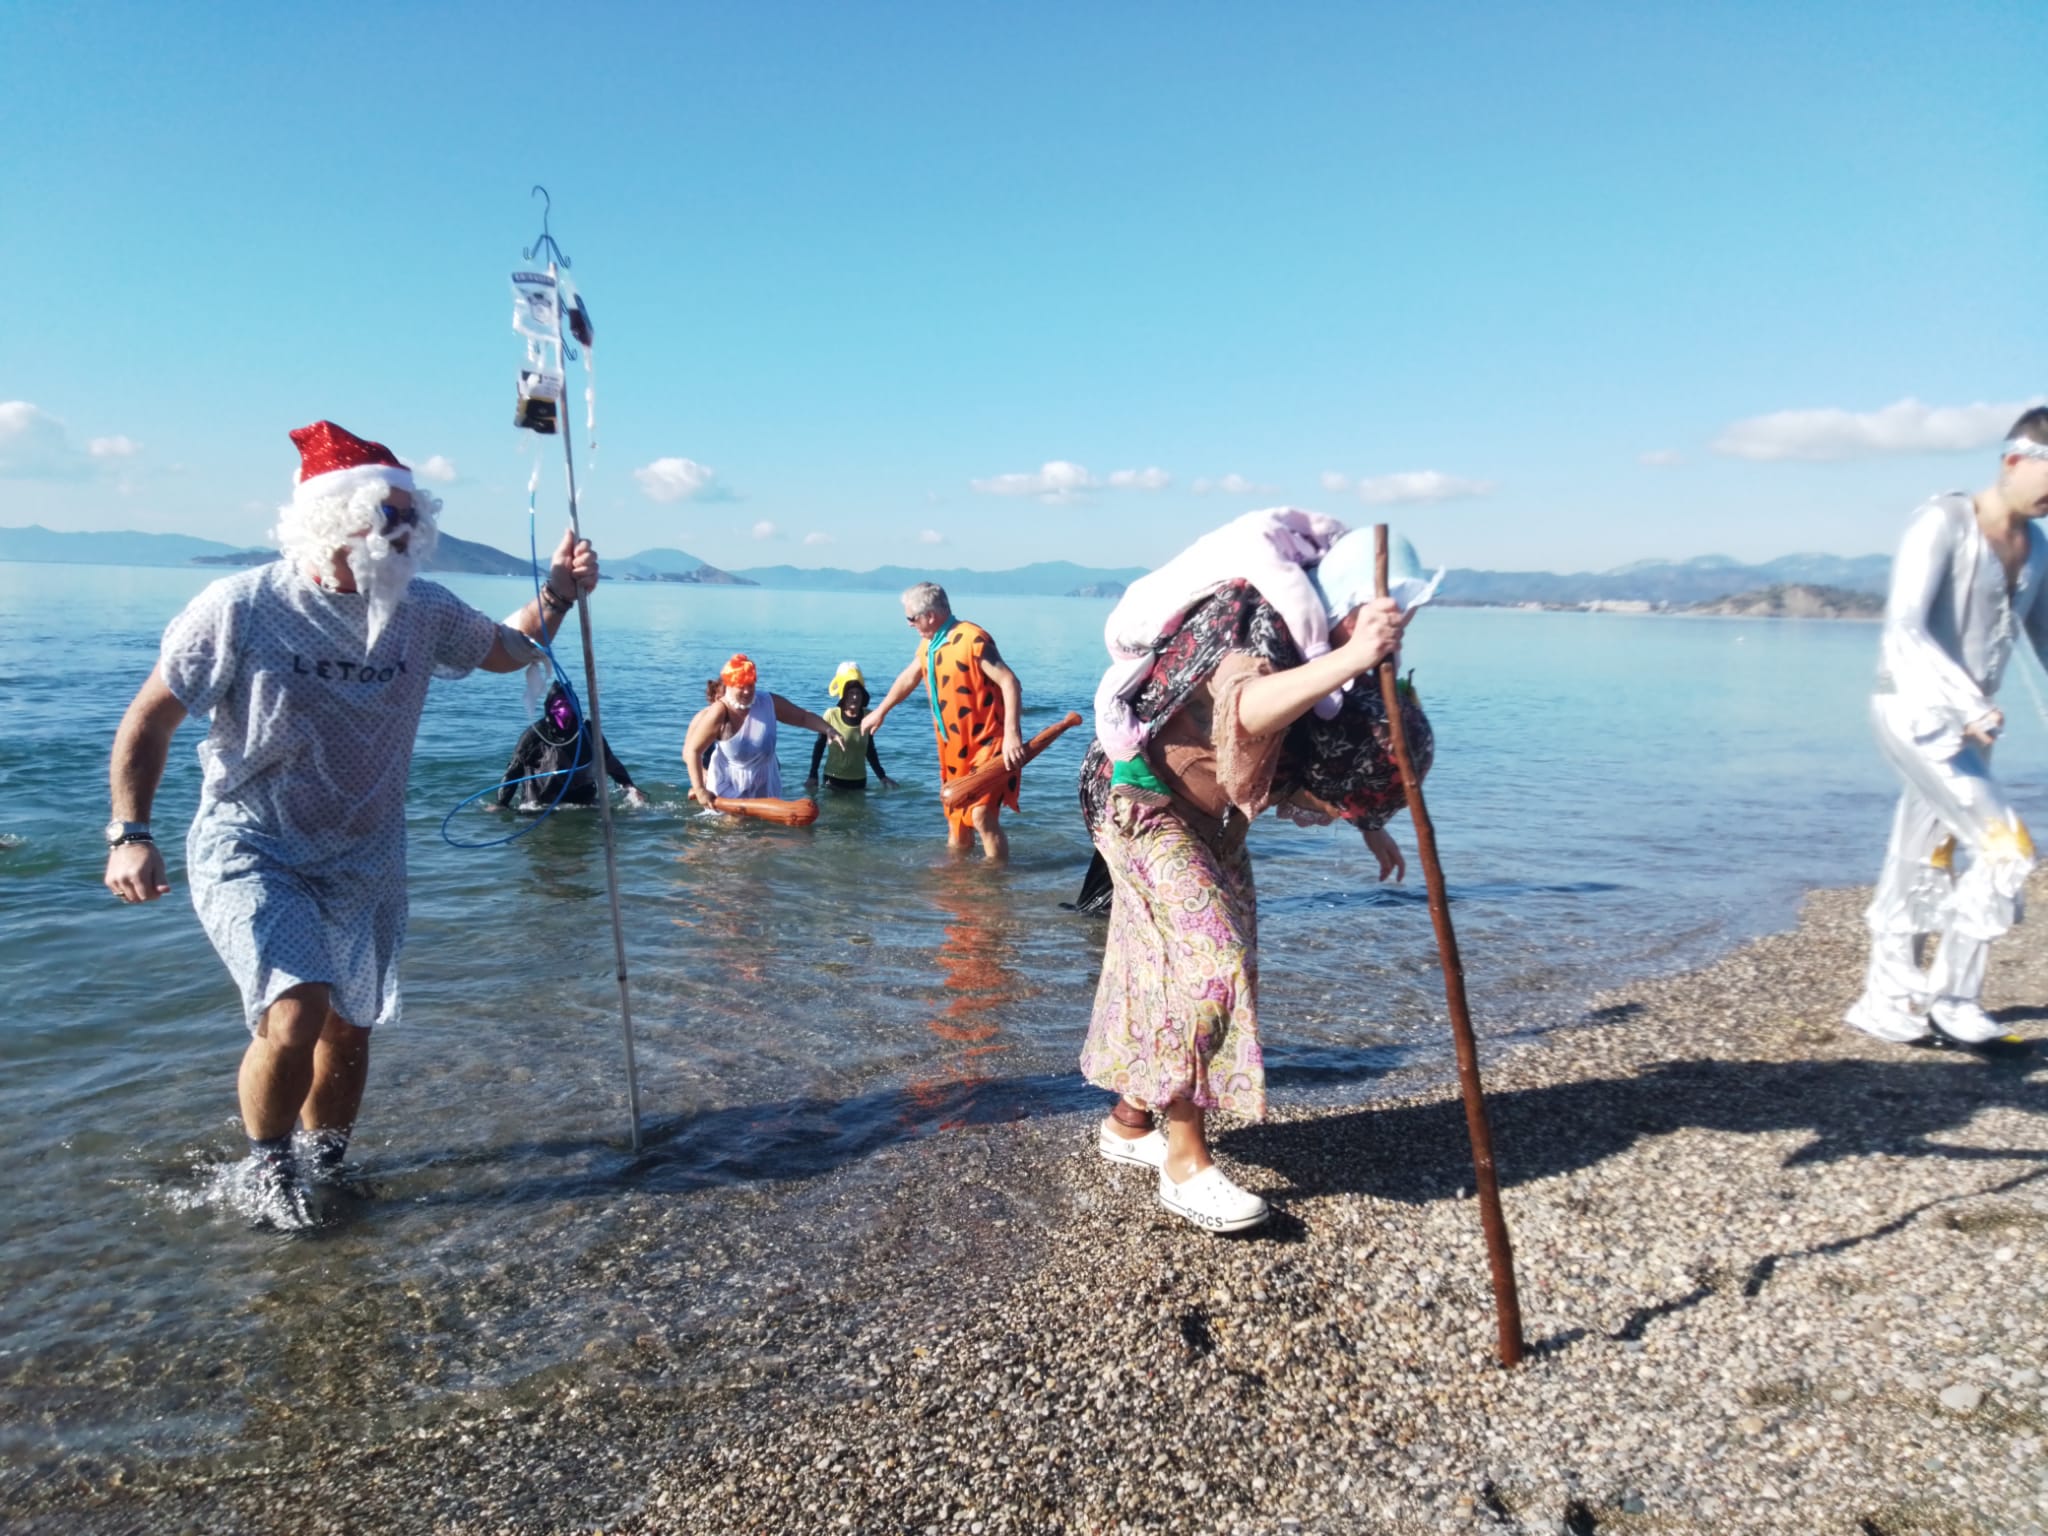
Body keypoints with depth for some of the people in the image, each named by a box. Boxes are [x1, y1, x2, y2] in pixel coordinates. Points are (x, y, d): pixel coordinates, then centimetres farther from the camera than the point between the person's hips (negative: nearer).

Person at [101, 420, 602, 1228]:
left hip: (365, 858, 4)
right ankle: (264, 1163, 9)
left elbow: (509, 650, 13)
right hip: (250, 851, -4)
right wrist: (130, 834, -17)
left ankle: (326, 1165, 41)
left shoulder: (423, 612, -6)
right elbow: (148, 720, -8)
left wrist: (557, 594, -4)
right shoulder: (241, 608, -17)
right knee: (295, 1016, -21)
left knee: (348, 1028, 14)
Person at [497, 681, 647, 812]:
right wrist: (501, 805, -9)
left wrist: (630, 788, -4)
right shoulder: (536, 734, -9)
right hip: (542, 806, -1)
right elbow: (514, 771, -5)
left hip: (582, 801, 2)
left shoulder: (587, 731, -2)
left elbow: (610, 762, 6)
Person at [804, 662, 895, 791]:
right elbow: (819, 747, -1)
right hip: (833, 778, -2)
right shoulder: (831, 715, -11)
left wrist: (881, 776, 8)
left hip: (859, 780, 2)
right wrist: (813, 776, -6)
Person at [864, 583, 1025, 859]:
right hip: (955, 746, 8)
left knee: (982, 815, -15)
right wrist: (880, 711, 37)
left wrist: (1011, 734, -32)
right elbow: (908, 678, 26)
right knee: (956, 815, 17)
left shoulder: (972, 639, -19)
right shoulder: (929, 644, 8)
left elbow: (1009, 682, -24)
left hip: (987, 743, -8)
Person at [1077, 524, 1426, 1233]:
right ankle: (1186, 1163, -10)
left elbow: (1332, 751, 15)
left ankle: (1127, 1122, 26)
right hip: (1145, 798, -9)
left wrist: (1370, 826, 18)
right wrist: (1350, 657, -62)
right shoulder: (1251, 623, -28)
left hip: (1210, 817, 9)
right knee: (1207, 958, -18)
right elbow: (1247, 710, -52)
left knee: (1165, 967, 12)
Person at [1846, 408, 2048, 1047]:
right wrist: (1969, 701, -34)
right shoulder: (1943, 523, -12)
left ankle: (1886, 1002, 20)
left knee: (1926, 869, 11)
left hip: (1969, 723, 8)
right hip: (1915, 710, -8)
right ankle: (1951, 998, -1)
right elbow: (1905, 628, -23)